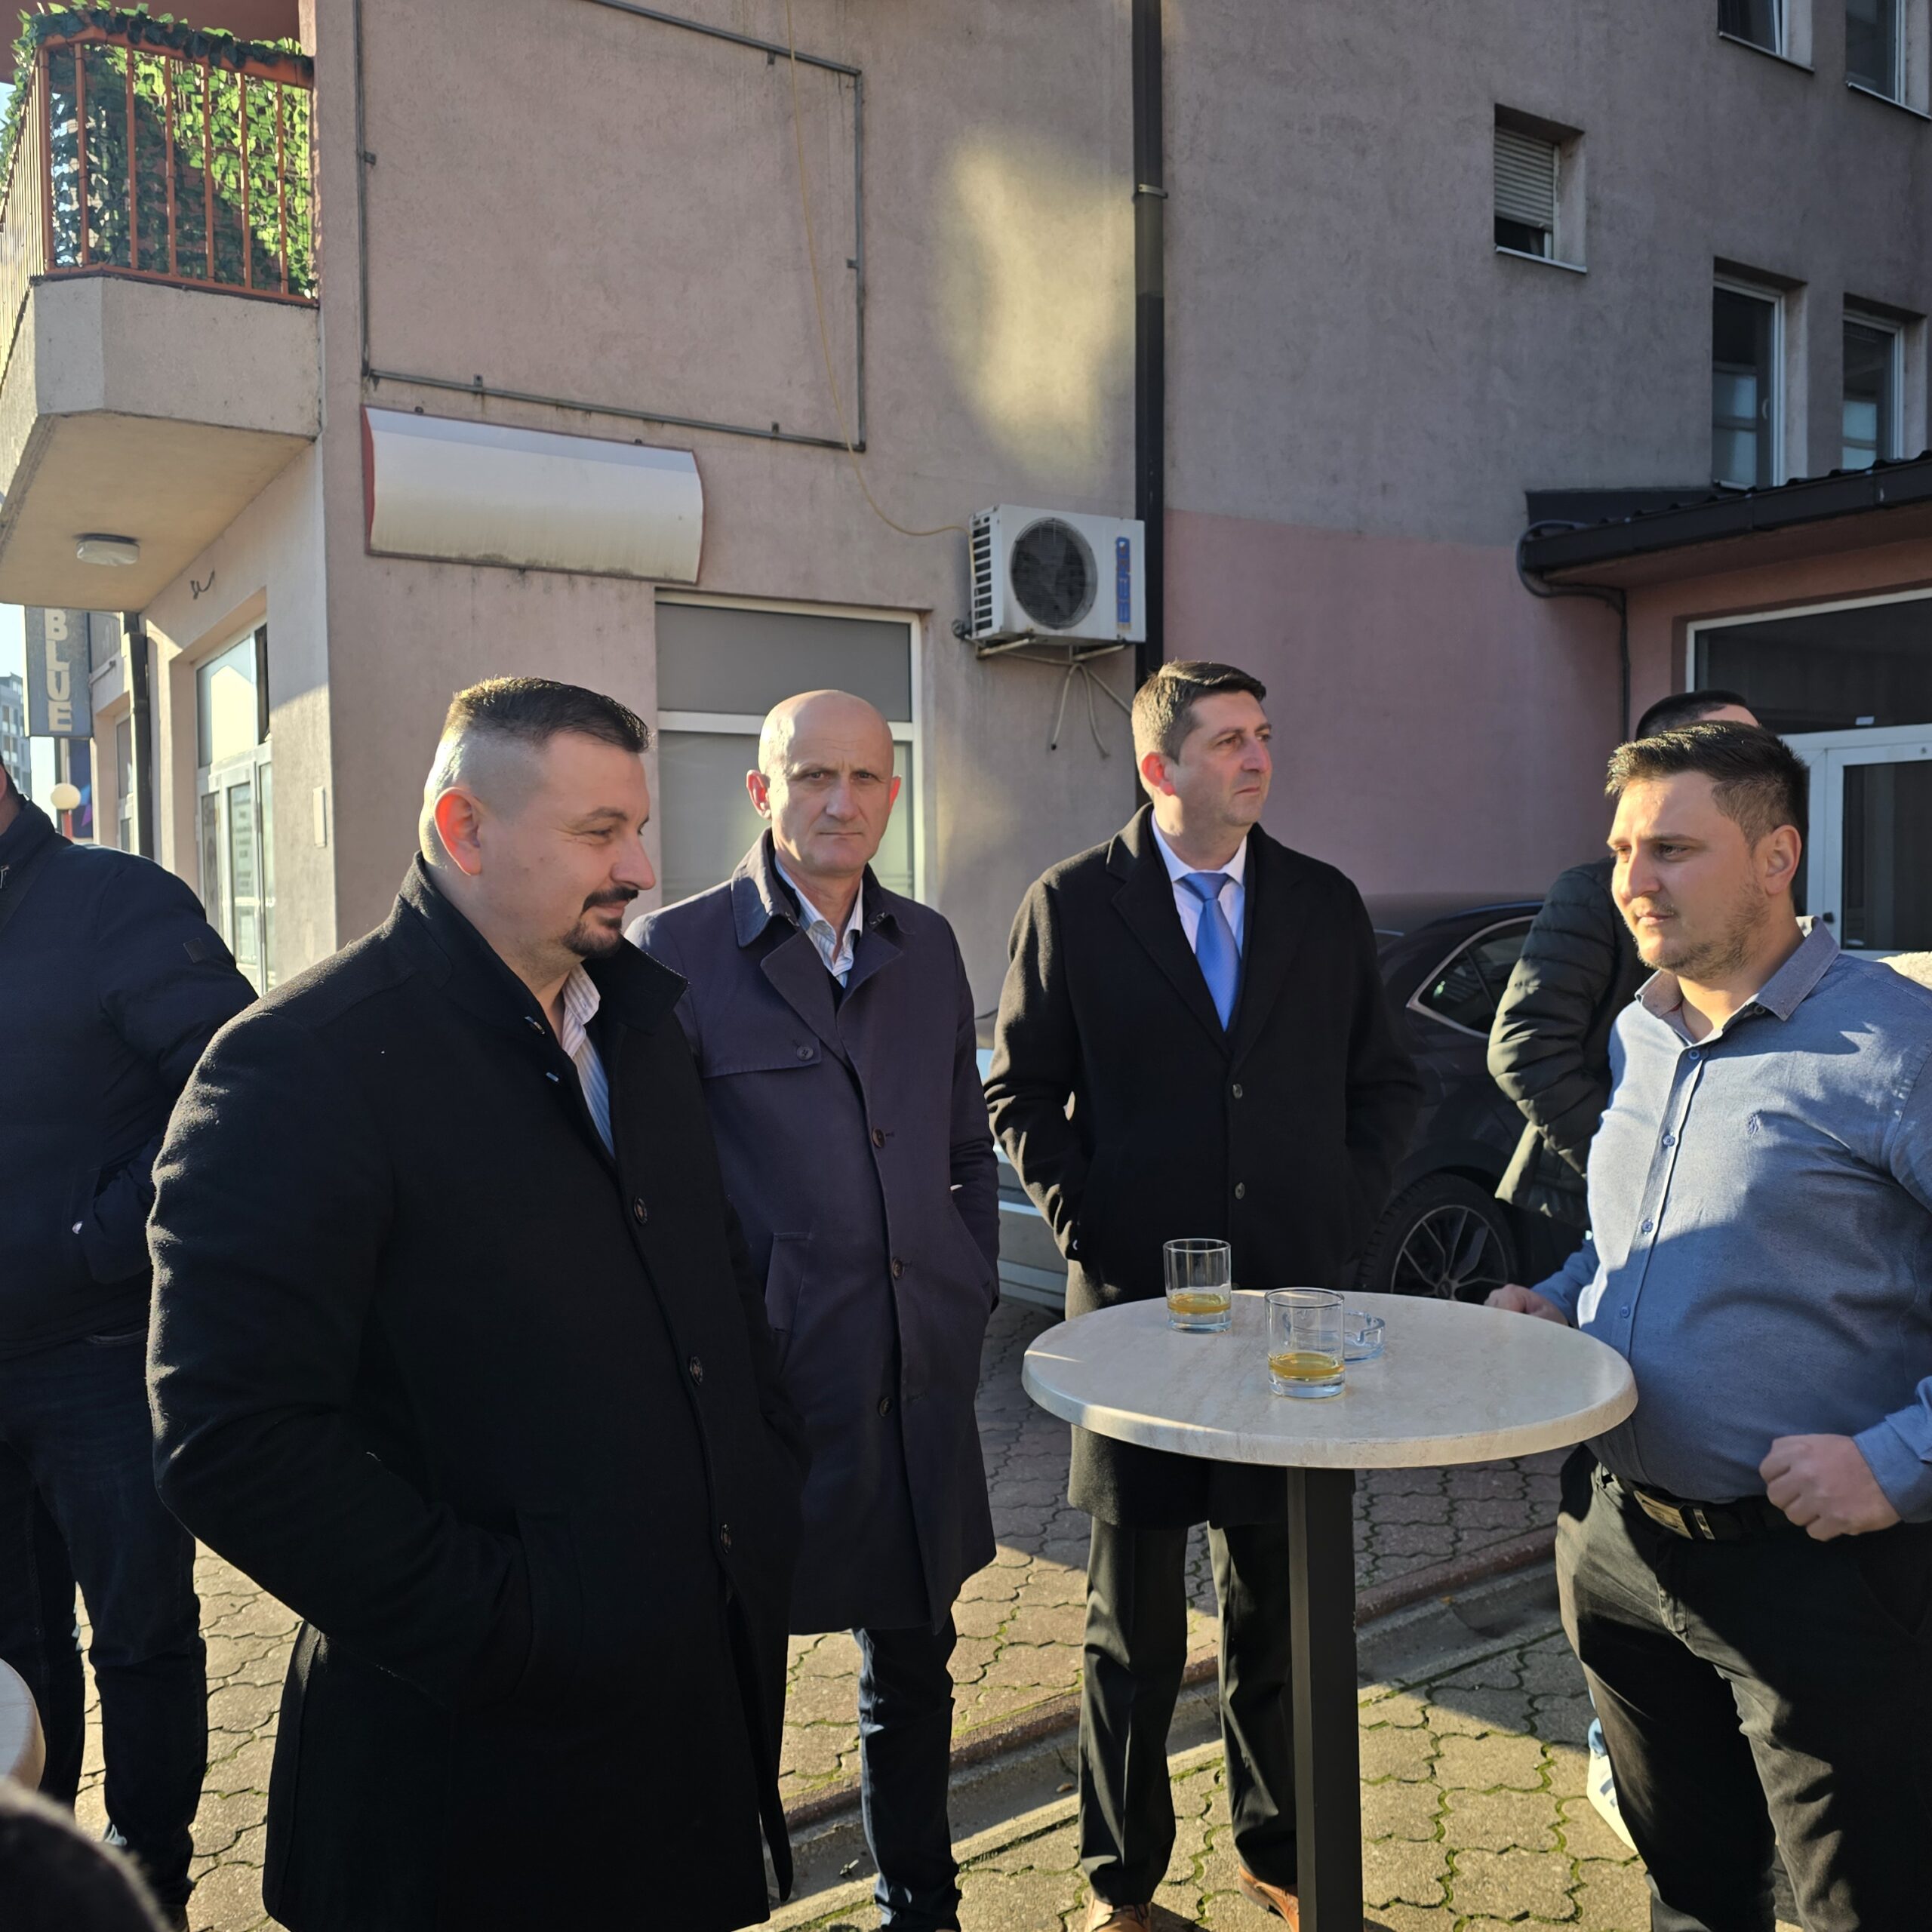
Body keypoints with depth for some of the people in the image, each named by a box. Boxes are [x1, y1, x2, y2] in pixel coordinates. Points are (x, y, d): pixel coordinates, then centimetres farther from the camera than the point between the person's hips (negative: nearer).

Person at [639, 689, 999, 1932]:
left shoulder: (928, 946, 8)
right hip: (768, 1382, -5)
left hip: (920, 1380, 5)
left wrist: (972, 1296, 9)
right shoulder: (680, 949, -7)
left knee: (914, 1667, 20)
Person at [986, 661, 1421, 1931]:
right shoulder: (1072, 905, -2)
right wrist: (1086, 1225, -7)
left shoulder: (1328, 906, 6)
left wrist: (1348, 1209, 0)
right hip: (1137, 1299, -2)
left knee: (1280, 1601, 16)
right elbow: (1023, 1090, 1)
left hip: (1297, 1296, 3)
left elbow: (1385, 1083, 12)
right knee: (1134, 1619, 11)